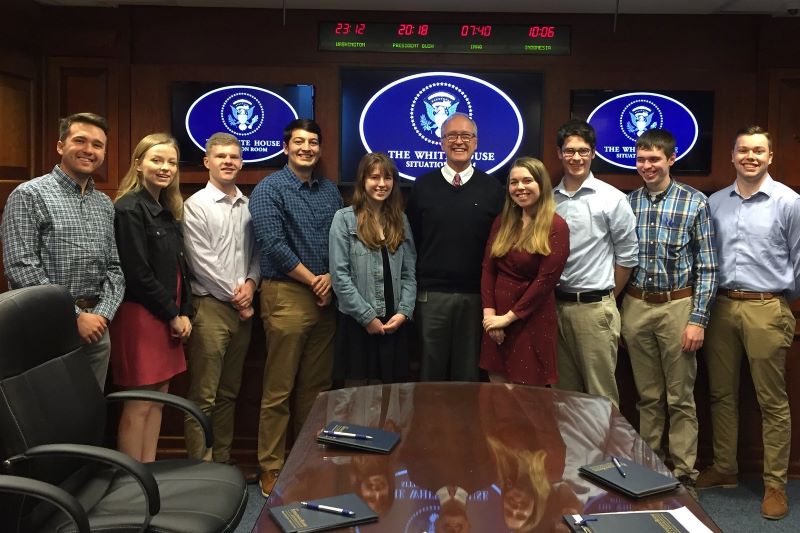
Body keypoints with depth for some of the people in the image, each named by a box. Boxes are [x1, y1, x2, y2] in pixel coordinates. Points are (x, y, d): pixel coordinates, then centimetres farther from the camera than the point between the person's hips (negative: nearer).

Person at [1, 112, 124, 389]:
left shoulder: (105, 205, 12)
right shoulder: (29, 195, -6)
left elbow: (114, 268, 11)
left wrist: (102, 314, -7)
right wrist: (74, 316, -17)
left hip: (96, 328, 6)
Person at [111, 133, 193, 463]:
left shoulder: (167, 211, 14)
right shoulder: (130, 208, -12)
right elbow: (137, 273, -16)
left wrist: (184, 312, 4)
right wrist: (172, 315, -10)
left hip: (169, 318, 9)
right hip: (140, 315, -8)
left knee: (158, 398, 12)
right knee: (138, 405, -2)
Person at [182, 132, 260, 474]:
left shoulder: (249, 206, 12)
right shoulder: (196, 206, -4)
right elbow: (202, 262, -10)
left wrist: (250, 284, -4)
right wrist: (234, 295, -8)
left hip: (242, 308, 6)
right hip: (210, 307, -5)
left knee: (228, 394, 13)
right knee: (203, 396, -3)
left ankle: (223, 461, 23)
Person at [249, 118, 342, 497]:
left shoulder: (330, 191, 14)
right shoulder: (269, 189, -4)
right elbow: (273, 244, -13)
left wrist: (331, 277, -6)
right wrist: (312, 280, -10)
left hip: (325, 296, 6)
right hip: (286, 294, -5)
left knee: (316, 386, 12)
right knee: (279, 389, -1)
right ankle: (271, 469, 10)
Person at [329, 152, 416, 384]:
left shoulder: (400, 220, 11)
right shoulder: (344, 218, -3)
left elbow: (409, 273, 8)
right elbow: (339, 275, -10)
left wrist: (404, 312, -6)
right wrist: (367, 316, -12)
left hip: (394, 323, 4)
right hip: (357, 322, -4)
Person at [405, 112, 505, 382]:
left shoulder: (492, 188, 3)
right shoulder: (423, 185, 3)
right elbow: (410, 239, 5)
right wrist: (411, 287, 0)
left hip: (476, 295, 0)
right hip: (431, 294, 0)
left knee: (469, 372, 11)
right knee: (431, 371, 10)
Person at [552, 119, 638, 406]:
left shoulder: (612, 199, -5)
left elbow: (627, 254, 0)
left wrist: (606, 297, 5)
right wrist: (550, 298, 8)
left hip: (594, 307, -4)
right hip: (556, 306, 4)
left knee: (600, 393, 2)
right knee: (563, 390, 15)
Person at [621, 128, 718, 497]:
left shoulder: (695, 202, -3)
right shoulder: (627, 203, 5)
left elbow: (707, 266, -4)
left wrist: (698, 319, -10)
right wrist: (616, 312, 5)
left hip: (677, 305, -3)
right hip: (635, 306, 3)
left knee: (680, 398, 5)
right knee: (647, 396, 13)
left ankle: (683, 476, 17)